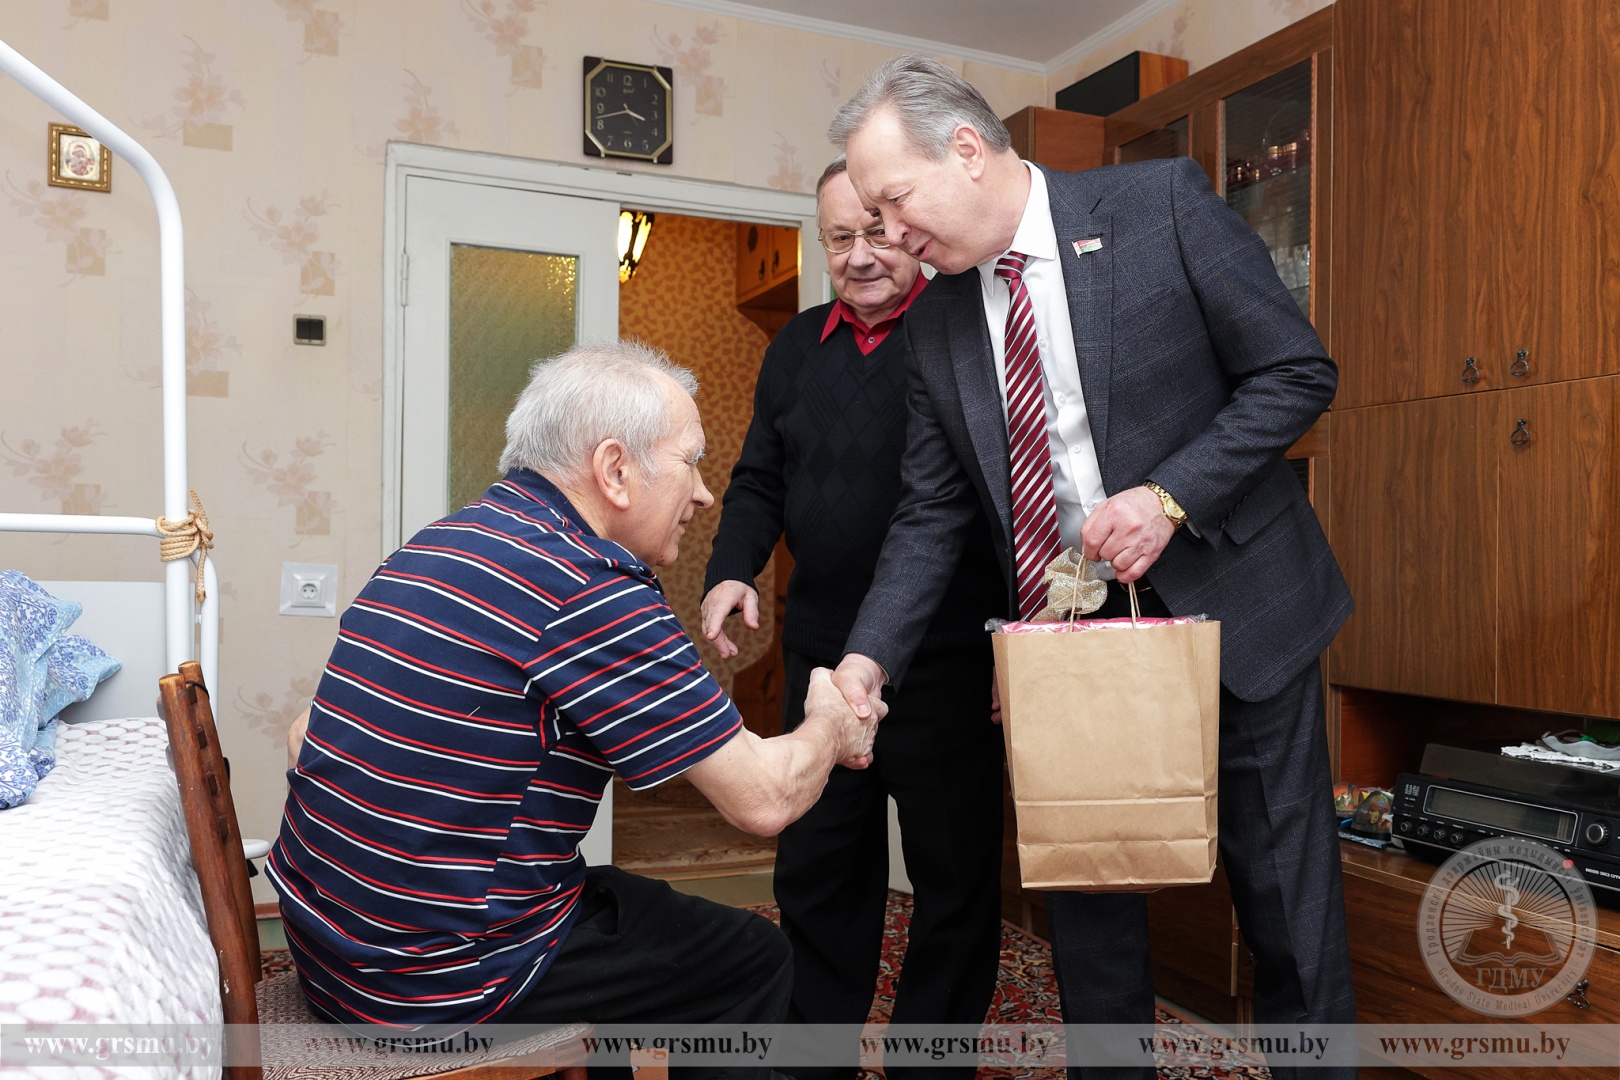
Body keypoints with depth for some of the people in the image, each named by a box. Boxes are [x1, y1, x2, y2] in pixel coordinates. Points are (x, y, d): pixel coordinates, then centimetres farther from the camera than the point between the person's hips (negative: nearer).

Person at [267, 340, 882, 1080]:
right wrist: (831, 729, 4)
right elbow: (764, 799, -18)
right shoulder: (585, 585, -22)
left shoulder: (440, 543, 5)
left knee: (636, 903, 29)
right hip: (442, 985, -8)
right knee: (755, 958, 8)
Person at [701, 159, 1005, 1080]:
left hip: (948, 659, -4)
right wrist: (733, 571, -3)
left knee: (954, 873, 10)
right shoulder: (798, 348, 12)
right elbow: (761, 482, 15)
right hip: (823, 652, 5)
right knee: (816, 868, 15)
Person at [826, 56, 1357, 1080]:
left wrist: (1169, 496, -19)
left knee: (1289, 907, 9)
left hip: (1231, 606, -3)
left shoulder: (1163, 204, -8)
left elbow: (1300, 371, -7)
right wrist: (870, 655, -9)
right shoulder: (938, 321, 3)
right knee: (1087, 902, 13)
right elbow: (932, 512, 3)